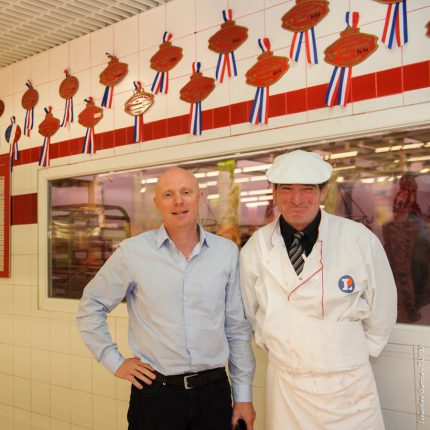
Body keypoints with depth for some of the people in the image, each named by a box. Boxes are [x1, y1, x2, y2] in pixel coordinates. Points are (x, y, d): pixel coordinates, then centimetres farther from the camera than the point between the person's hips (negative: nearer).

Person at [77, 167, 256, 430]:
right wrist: (114, 361, 1)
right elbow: (91, 306, 6)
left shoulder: (227, 252, 1)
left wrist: (243, 397, 6)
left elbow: (238, 329, 5)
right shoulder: (133, 252, -6)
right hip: (155, 392, -2)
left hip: (214, 390, 2)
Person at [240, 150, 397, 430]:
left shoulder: (360, 240, -11)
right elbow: (251, 311, 9)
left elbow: (382, 311, 1)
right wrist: (276, 344, 10)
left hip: (349, 386, -1)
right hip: (284, 385, 2)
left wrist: (359, 351, 7)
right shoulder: (256, 247, -6)